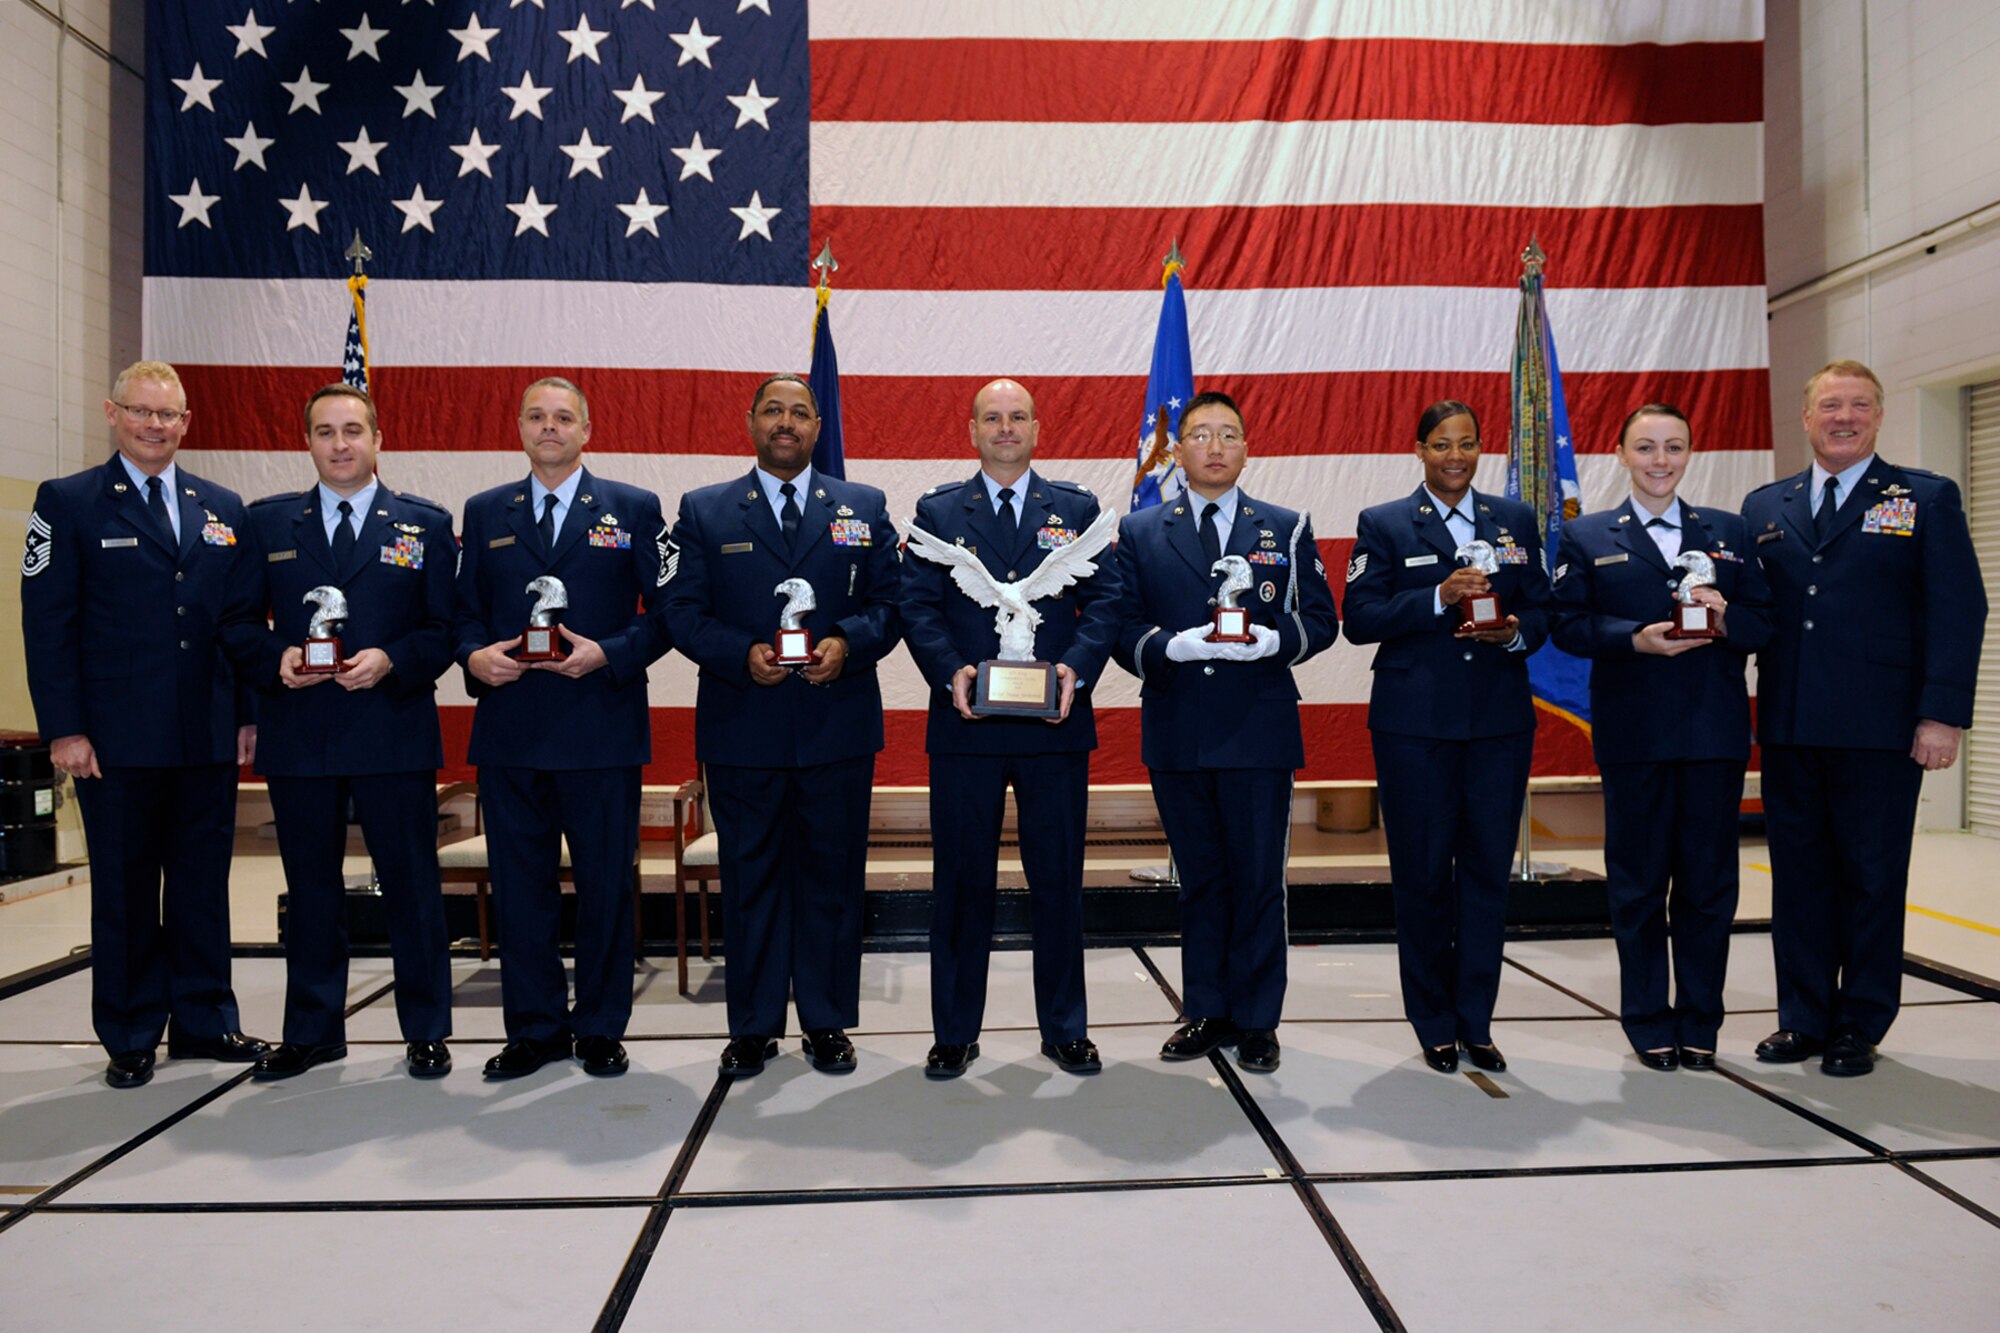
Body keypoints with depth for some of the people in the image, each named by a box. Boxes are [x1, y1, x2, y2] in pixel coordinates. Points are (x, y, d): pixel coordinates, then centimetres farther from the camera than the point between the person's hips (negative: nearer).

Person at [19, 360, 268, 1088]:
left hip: (209, 735, 3)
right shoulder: (67, 502, 1)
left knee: (204, 881, 11)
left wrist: (250, 713, 5)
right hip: (118, 739, -3)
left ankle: (204, 1019, 23)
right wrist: (64, 729, -10)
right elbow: (47, 624, -4)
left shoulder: (222, 508, 12)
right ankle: (131, 1036, 19)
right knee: (125, 890, 7)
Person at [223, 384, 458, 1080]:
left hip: (393, 732, -2)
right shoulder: (267, 522, 11)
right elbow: (239, 623, 10)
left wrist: (390, 661, -15)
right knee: (311, 887, 11)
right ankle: (311, 1031, 25)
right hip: (298, 735, 2)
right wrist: (277, 656, -10)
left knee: (411, 884, 4)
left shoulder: (426, 523, 6)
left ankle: (426, 1031, 17)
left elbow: (445, 628, 2)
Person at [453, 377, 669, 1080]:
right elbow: (463, 612, 14)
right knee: (520, 885, 8)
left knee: (605, 884, 5)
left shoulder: (634, 509, 6)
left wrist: (608, 654, -14)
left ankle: (600, 1028, 19)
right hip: (509, 731, 3)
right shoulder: (484, 513, 14)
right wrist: (475, 656, -7)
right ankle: (533, 1028, 21)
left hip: (603, 729, -2)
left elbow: (665, 612, 1)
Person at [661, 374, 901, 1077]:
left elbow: (889, 603, 6)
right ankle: (752, 1027, 20)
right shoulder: (703, 511, 8)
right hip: (741, 729, 0)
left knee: (833, 875, 7)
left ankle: (828, 1024, 20)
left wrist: (848, 644, -14)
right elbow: (683, 612, 2)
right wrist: (743, 653, -14)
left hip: (838, 727, 1)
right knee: (749, 877, 7)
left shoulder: (864, 507, 10)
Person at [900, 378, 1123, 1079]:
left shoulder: (1077, 509, 10)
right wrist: (951, 672, -16)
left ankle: (1065, 1028, 23)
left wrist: (1076, 668, -14)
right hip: (965, 727, 0)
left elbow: (1103, 601, 4)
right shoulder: (936, 511, 8)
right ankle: (955, 1032, 20)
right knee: (962, 881, 7)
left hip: (1055, 725, 1)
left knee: (1058, 880, 8)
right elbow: (918, 606, 1)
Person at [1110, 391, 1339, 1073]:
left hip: (1260, 732, -1)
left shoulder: (1287, 529, 9)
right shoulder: (1139, 532, 9)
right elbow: (1121, 627, 2)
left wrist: (1271, 639, -15)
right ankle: (1207, 1012, 24)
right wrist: (1173, 645, -16)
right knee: (1198, 878, 11)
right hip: (1176, 734, 1)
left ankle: (1256, 1020, 18)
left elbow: (1320, 619, 4)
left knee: (1259, 879, 4)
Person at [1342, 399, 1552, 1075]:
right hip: (1414, 724, -2)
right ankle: (1435, 1025, 17)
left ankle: (1475, 1022, 17)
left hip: (1500, 720, 3)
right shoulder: (1382, 525, 4)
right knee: (1422, 873, 3)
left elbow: (1542, 610, 11)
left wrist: (1516, 632, -11)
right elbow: (1360, 619, -6)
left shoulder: (1516, 520, 14)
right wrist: (1439, 598, -17)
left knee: (1488, 869, 4)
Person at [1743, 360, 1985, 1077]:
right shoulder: (1765, 506, 13)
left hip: (1880, 728, -3)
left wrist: (1942, 714, -11)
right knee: (1799, 874, 9)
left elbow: (1958, 610, -3)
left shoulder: (1928, 499, 4)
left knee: (1872, 877, 5)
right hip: (1788, 726, 3)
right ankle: (1804, 1018, 21)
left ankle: (1860, 1025, 18)